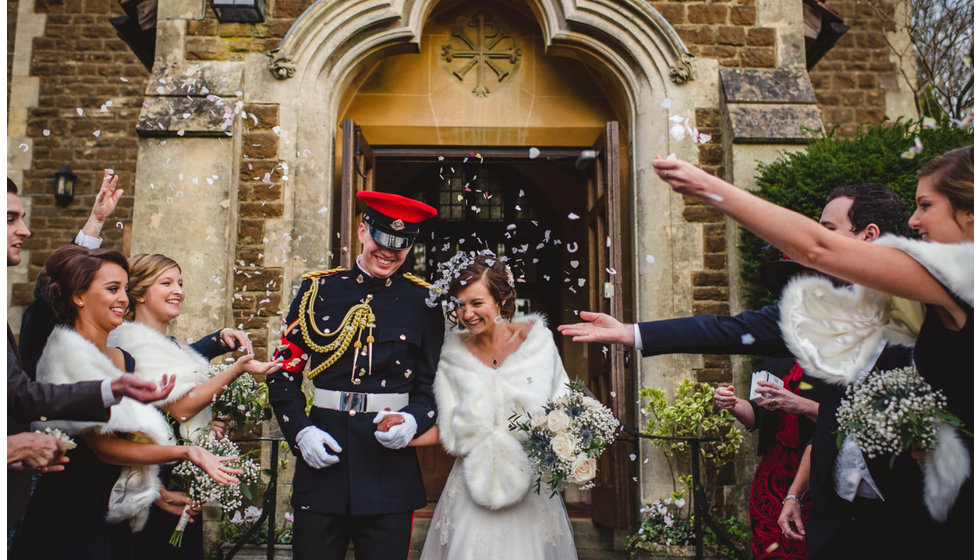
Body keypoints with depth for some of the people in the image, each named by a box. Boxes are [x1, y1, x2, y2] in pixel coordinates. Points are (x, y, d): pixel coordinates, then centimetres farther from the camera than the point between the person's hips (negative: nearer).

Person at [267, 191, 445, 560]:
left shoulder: (423, 301, 3)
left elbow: (434, 384, 4)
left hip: (390, 469, 0)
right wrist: (301, 431, -7)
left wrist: (412, 421, -15)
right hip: (322, 454, 1)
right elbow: (284, 371, 5)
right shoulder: (318, 290, 5)